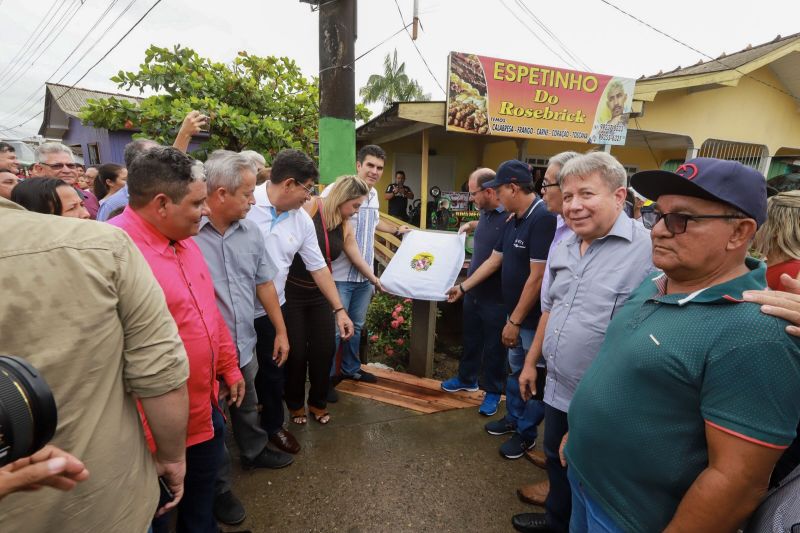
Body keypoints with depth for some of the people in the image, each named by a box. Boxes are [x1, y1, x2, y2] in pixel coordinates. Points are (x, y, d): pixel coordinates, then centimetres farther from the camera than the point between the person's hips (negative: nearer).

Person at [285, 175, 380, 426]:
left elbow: (358, 259, 18)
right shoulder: (308, 209, -15)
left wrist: (375, 280, 32)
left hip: (319, 295, 6)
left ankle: (318, 402, 30)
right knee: (296, 351, 4)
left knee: (325, 349, 7)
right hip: (292, 293, -5)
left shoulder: (345, 227, 5)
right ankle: (295, 404, 29)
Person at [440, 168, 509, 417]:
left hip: (496, 297, -8)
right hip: (474, 291, 8)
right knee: (471, 339, 23)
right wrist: (471, 225, 16)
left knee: (493, 347, 10)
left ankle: (493, 391, 30)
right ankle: (467, 378, 43)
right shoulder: (485, 213, 5)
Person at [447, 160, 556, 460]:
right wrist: (462, 288, 19)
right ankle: (513, 418, 42)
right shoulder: (514, 221, 7)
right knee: (515, 369, 23)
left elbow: (537, 278, -25)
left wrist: (515, 321, -19)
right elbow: (493, 262, 16)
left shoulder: (543, 219, -23)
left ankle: (526, 433, 29)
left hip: (534, 318, -9)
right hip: (515, 313, 9)